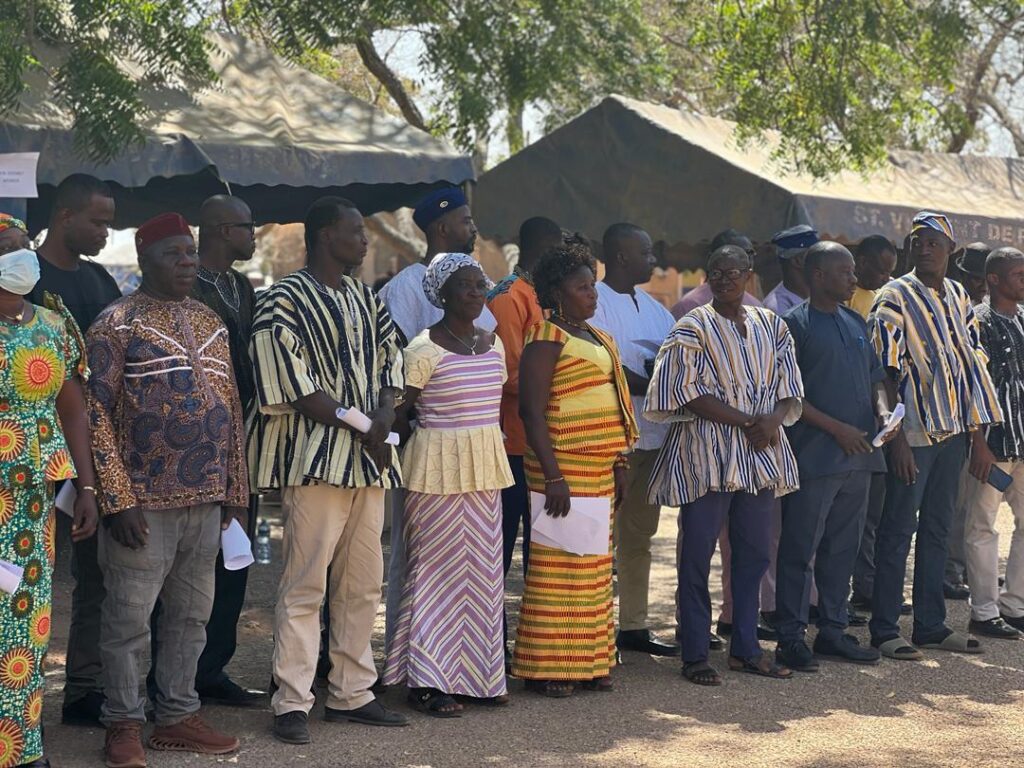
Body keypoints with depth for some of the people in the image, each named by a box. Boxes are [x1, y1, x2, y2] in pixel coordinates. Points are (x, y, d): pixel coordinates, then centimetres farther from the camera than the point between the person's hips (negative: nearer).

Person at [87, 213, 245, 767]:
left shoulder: (209, 323, 13)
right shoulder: (116, 324, -6)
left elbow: (230, 409, 17)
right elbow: (95, 415, -10)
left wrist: (234, 490, 12)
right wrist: (118, 500, -15)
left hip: (206, 501, 6)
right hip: (144, 502, -6)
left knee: (191, 615, 12)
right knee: (129, 618, 0)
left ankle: (177, 716, 23)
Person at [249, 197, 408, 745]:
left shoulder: (366, 300, 17)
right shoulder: (284, 300, -7)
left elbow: (389, 364, 16)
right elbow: (294, 385, -14)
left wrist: (384, 416, -4)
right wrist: (358, 426, -13)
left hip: (367, 459, 8)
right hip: (314, 458, -8)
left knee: (362, 584, 11)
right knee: (305, 584, -7)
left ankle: (351, 693, 20)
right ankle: (291, 703, -1)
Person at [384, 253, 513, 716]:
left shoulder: (492, 343, 10)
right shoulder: (426, 348, -11)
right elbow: (398, 412, -9)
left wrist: (487, 444, 15)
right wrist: (422, 446, -2)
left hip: (485, 468, 7)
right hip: (438, 467, -7)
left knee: (483, 569, 10)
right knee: (438, 569, -3)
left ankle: (477, 675, 19)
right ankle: (426, 681, 4)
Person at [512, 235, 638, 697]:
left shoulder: (599, 339, 17)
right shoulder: (547, 339, -10)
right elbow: (532, 411, -16)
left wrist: (619, 463, 18)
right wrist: (552, 475, -21)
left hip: (600, 469, 9)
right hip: (563, 469, -9)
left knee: (594, 568, 11)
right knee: (556, 567, -6)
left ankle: (585, 661, 19)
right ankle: (543, 668, -1)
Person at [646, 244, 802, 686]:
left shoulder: (771, 325, 13)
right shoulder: (694, 327, -3)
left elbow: (788, 387, 13)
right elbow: (686, 392, -11)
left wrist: (772, 420, -9)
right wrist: (744, 421, -15)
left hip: (759, 456, 5)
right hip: (707, 455, -5)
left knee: (753, 554, 9)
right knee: (697, 555, -3)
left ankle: (745, 648, 20)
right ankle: (695, 656, 2)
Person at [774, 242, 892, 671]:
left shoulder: (855, 323, 16)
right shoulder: (794, 324, -6)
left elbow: (875, 375, 23)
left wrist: (882, 409, 1)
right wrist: (836, 428, -16)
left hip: (858, 456, 7)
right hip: (814, 455, -7)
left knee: (843, 548, 12)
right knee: (800, 550, -3)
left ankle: (833, 631, 20)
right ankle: (791, 639, 2)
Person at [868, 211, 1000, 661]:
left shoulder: (958, 298, 11)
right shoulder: (895, 297, -8)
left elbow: (971, 362, 15)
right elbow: (886, 372, -13)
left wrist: (975, 429, 11)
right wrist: (896, 437, -18)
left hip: (952, 430, 6)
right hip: (913, 432, -6)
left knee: (937, 529, 12)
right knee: (898, 530, -2)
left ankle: (931, 624, 20)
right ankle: (884, 630, 4)